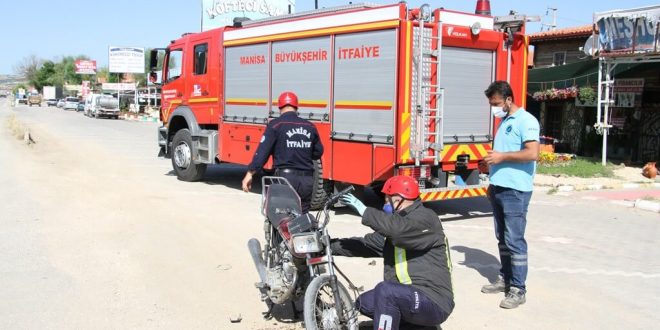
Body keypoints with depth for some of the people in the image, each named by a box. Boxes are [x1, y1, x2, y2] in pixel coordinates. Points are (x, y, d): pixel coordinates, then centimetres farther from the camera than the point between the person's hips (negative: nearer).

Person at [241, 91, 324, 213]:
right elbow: (318, 153, 17)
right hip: (307, 180, 4)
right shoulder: (310, 127, 8)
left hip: (285, 177, -4)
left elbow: (263, 151, -11)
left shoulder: (276, 125, -4)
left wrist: (250, 173, -10)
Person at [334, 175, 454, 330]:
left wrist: (364, 210, -26)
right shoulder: (395, 226, 16)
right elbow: (366, 243, 18)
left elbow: (399, 229, -33)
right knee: (364, 303, 7)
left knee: (385, 290, -30)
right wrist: (330, 245, 12)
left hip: (434, 302, -10)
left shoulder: (425, 218, -12)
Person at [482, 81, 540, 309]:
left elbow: (532, 154, -21)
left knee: (514, 240, -6)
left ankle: (518, 290, 0)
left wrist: (502, 156, -17)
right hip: (499, 188, 9)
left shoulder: (526, 121, -10)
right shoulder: (504, 122, 18)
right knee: (502, 238, 15)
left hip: (516, 190, -9)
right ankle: (505, 279, 25)